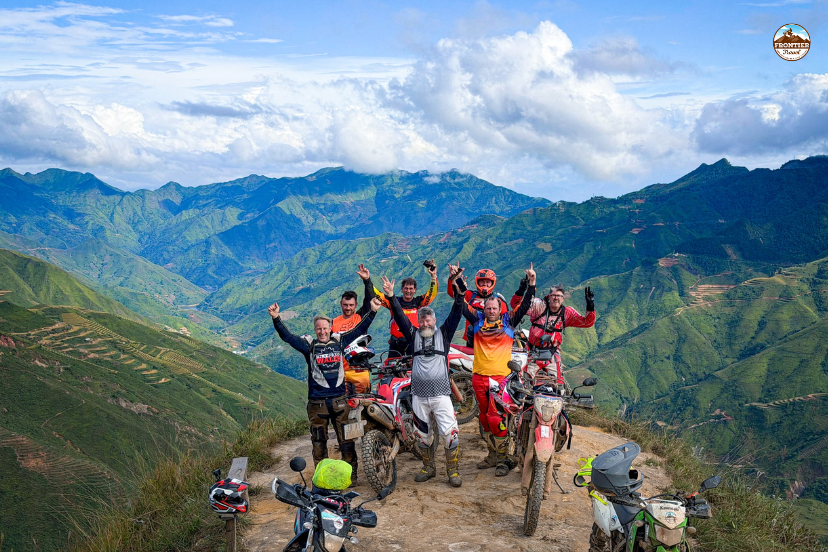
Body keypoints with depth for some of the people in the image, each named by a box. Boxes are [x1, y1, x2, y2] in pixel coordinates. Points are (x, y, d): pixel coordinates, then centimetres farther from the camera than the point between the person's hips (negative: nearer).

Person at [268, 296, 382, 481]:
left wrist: (372, 312, 2)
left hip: (340, 400, 1)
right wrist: (276, 319, -21)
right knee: (319, 442, 8)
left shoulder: (339, 341, 7)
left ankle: (351, 474, 14)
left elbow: (359, 330, 9)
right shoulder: (309, 345, 2)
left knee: (346, 439, 4)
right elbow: (287, 336, -8)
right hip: (317, 402, -1)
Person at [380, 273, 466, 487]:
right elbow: (400, 316, 1)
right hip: (419, 395, 2)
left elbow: (455, 314, -2)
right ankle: (428, 467, 30)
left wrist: (460, 292, -14)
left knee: (450, 433, -9)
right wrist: (391, 297, -10)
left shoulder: (443, 334, 8)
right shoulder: (413, 335, 10)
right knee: (422, 435, 12)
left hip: (441, 394, -2)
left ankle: (452, 470, 6)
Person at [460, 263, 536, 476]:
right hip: (479, 376, 4)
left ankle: (503, 458, -3)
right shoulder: (477, 319, 10)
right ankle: (493, 454, 24)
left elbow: (524, 305, 2)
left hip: (501, 376, -4)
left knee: (496, 417, -11)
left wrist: (531, 284, -8)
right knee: (484, 417, 12)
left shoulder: (508, 320, 6)